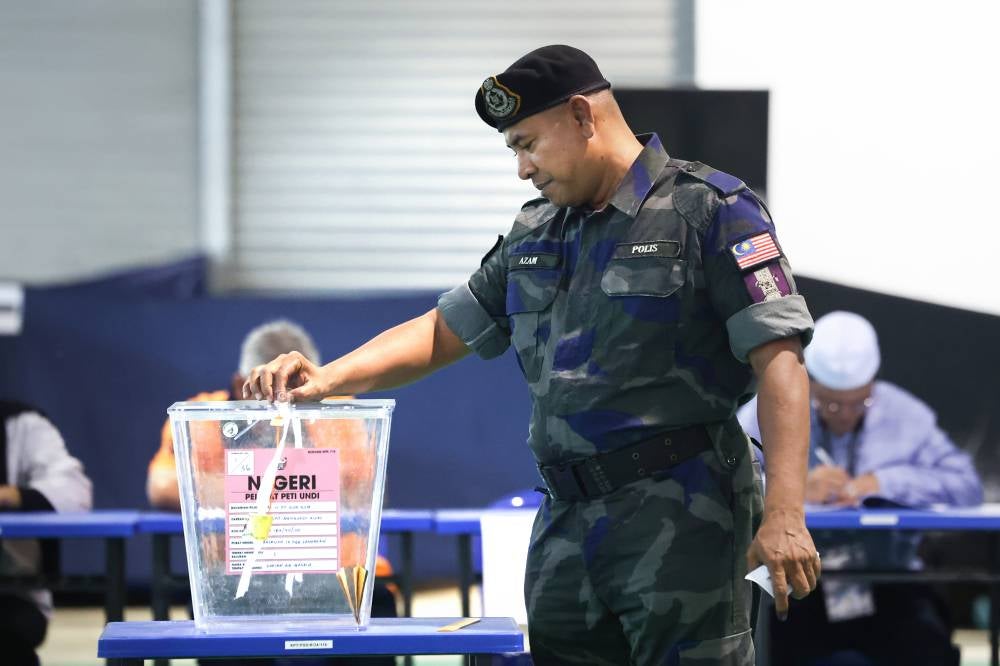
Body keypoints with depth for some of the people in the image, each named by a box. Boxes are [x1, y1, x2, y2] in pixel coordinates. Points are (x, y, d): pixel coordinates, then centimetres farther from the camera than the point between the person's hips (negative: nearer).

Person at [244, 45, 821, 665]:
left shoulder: (710, 211, -3)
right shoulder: (535, 235, 20)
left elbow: (778, 358, -10)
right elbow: (443, 332, 24)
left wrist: (784, 514, -20)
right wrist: (328, 377, 6)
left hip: (679, 517, -7)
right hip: (566, 523, 7)